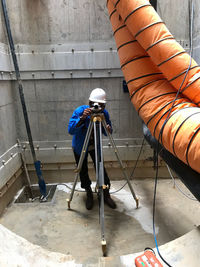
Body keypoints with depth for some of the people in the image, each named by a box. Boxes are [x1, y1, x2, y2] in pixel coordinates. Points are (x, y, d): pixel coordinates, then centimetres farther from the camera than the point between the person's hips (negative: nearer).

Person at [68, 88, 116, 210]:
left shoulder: (104, 113, -17)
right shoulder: (80, 111, -26)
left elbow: (108, 133, -10)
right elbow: (71, 130, -35)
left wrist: (108, 130, -34)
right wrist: (82, 118, -49)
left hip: (95, 145, 2)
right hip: (80, 147, -1)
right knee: (83, 171, 7)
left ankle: (106, 194, 19)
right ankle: (89, 194, 31)